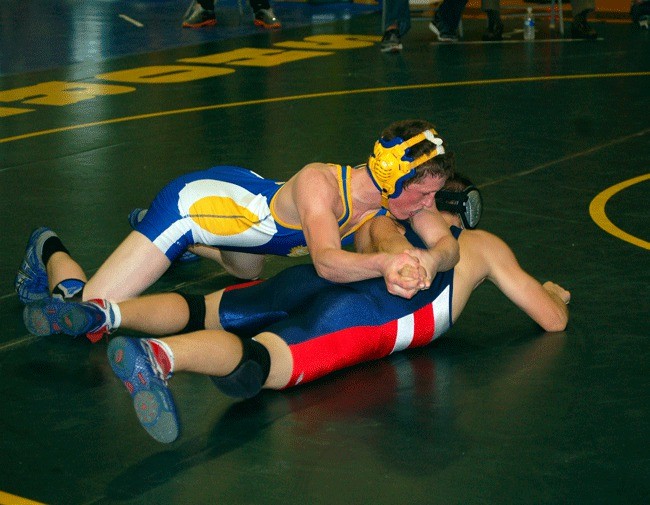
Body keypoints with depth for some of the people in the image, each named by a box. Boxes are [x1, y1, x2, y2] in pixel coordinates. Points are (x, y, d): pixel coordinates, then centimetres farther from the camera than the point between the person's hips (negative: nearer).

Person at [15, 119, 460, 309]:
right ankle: (51, 251, 22)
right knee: (81, 312, -9)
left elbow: (447, 244, -22)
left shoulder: (406, 189, -20)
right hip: (193, 201, -8)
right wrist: (383, 262, -73)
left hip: (241, 190, 8)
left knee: (248, 270, 42)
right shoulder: (319, 184, -41)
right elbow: (328, 263, -54)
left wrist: (427, 261, -46)